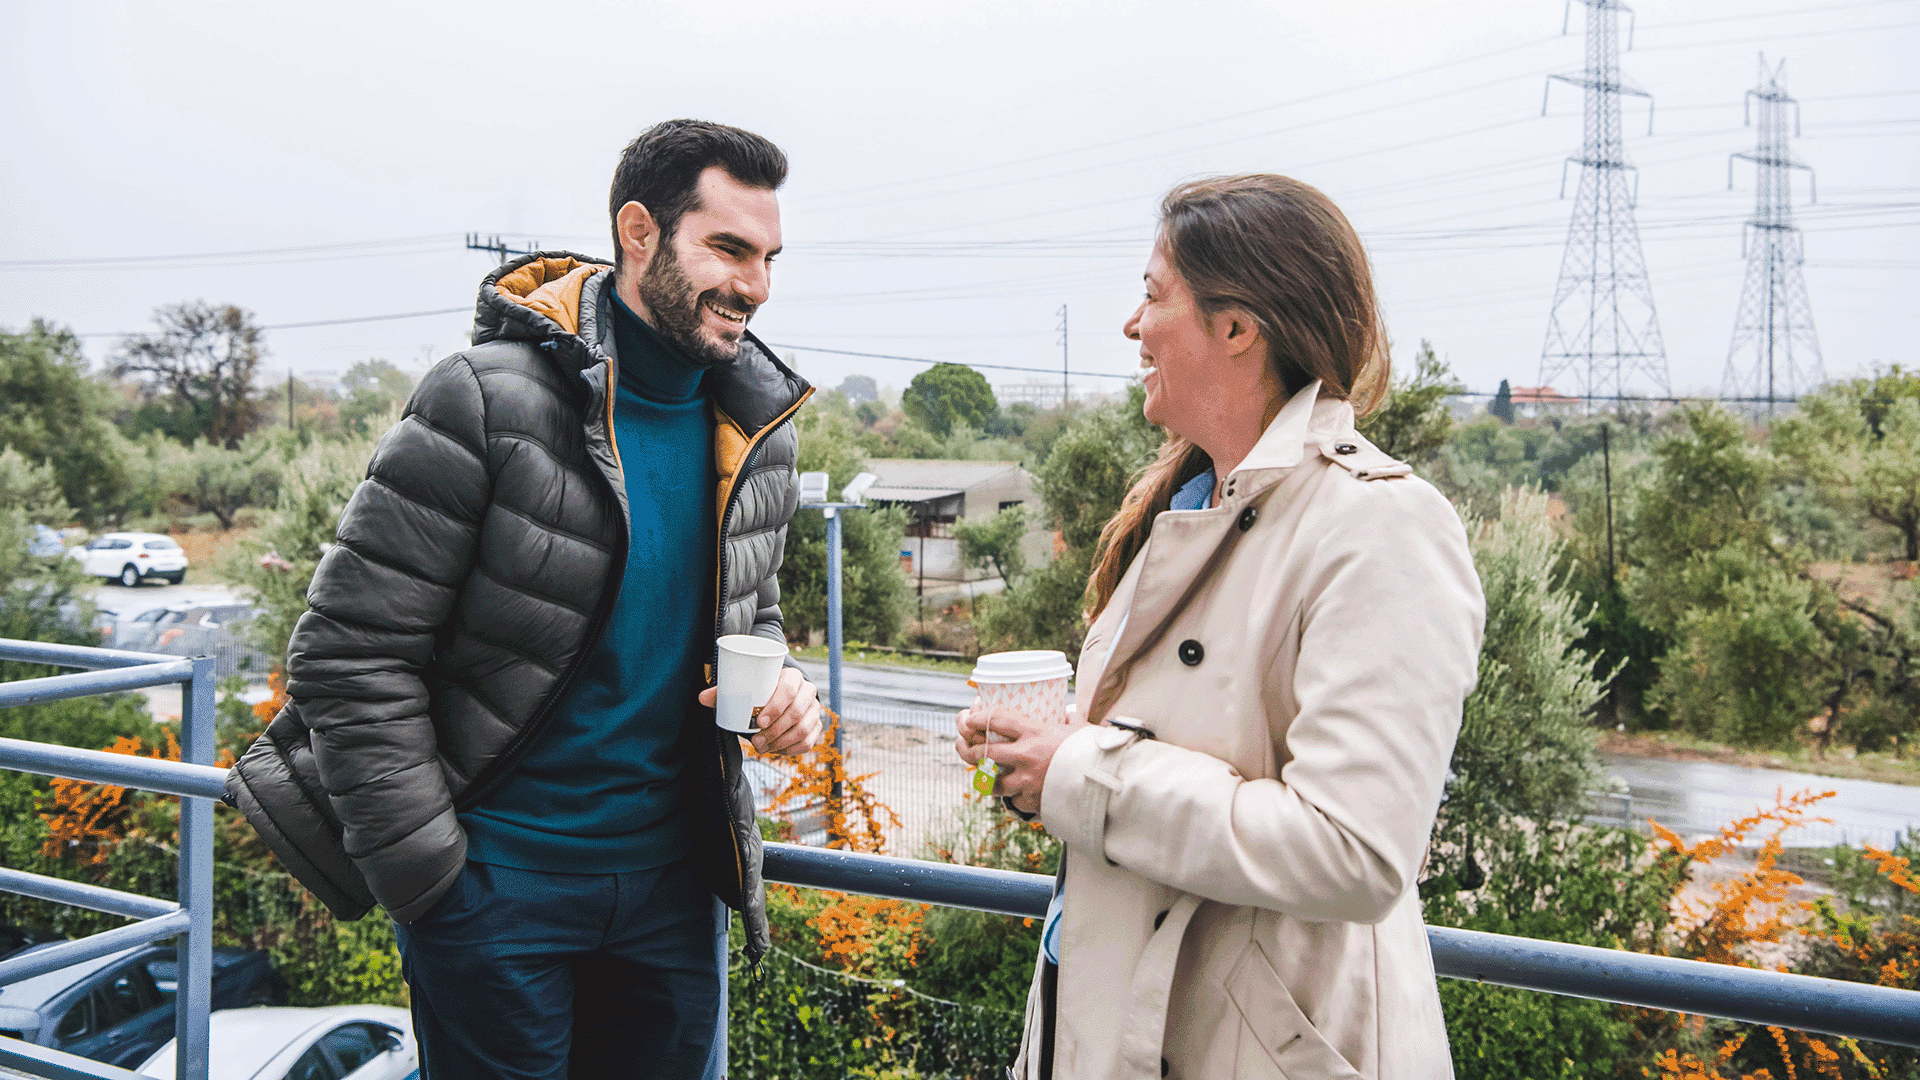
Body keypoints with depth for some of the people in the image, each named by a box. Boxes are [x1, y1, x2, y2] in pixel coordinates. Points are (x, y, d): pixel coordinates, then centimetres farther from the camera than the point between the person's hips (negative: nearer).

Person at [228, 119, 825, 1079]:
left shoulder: (761, 424, 2)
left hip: (673, 873, 6)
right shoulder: (487, 401, -18)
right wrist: (430, 884, -14)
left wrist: (776, 686, -5)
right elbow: (350, 656, -16)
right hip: (497, 882, -5)